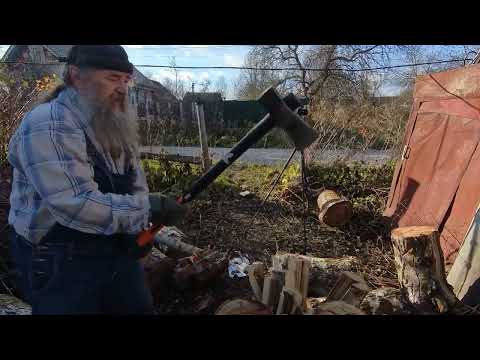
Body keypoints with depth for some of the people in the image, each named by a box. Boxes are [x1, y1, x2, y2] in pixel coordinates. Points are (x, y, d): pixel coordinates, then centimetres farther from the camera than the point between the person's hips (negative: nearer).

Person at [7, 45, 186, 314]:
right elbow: (76, 204, -31)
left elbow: (137, 187, 9)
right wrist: (149, 209, -27)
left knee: (140, 308, 20)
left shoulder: (116, 126, 7)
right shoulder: (47, 125, -20)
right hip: (61, 263, -7)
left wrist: (139, 228, -8)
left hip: (120, 250, 8)